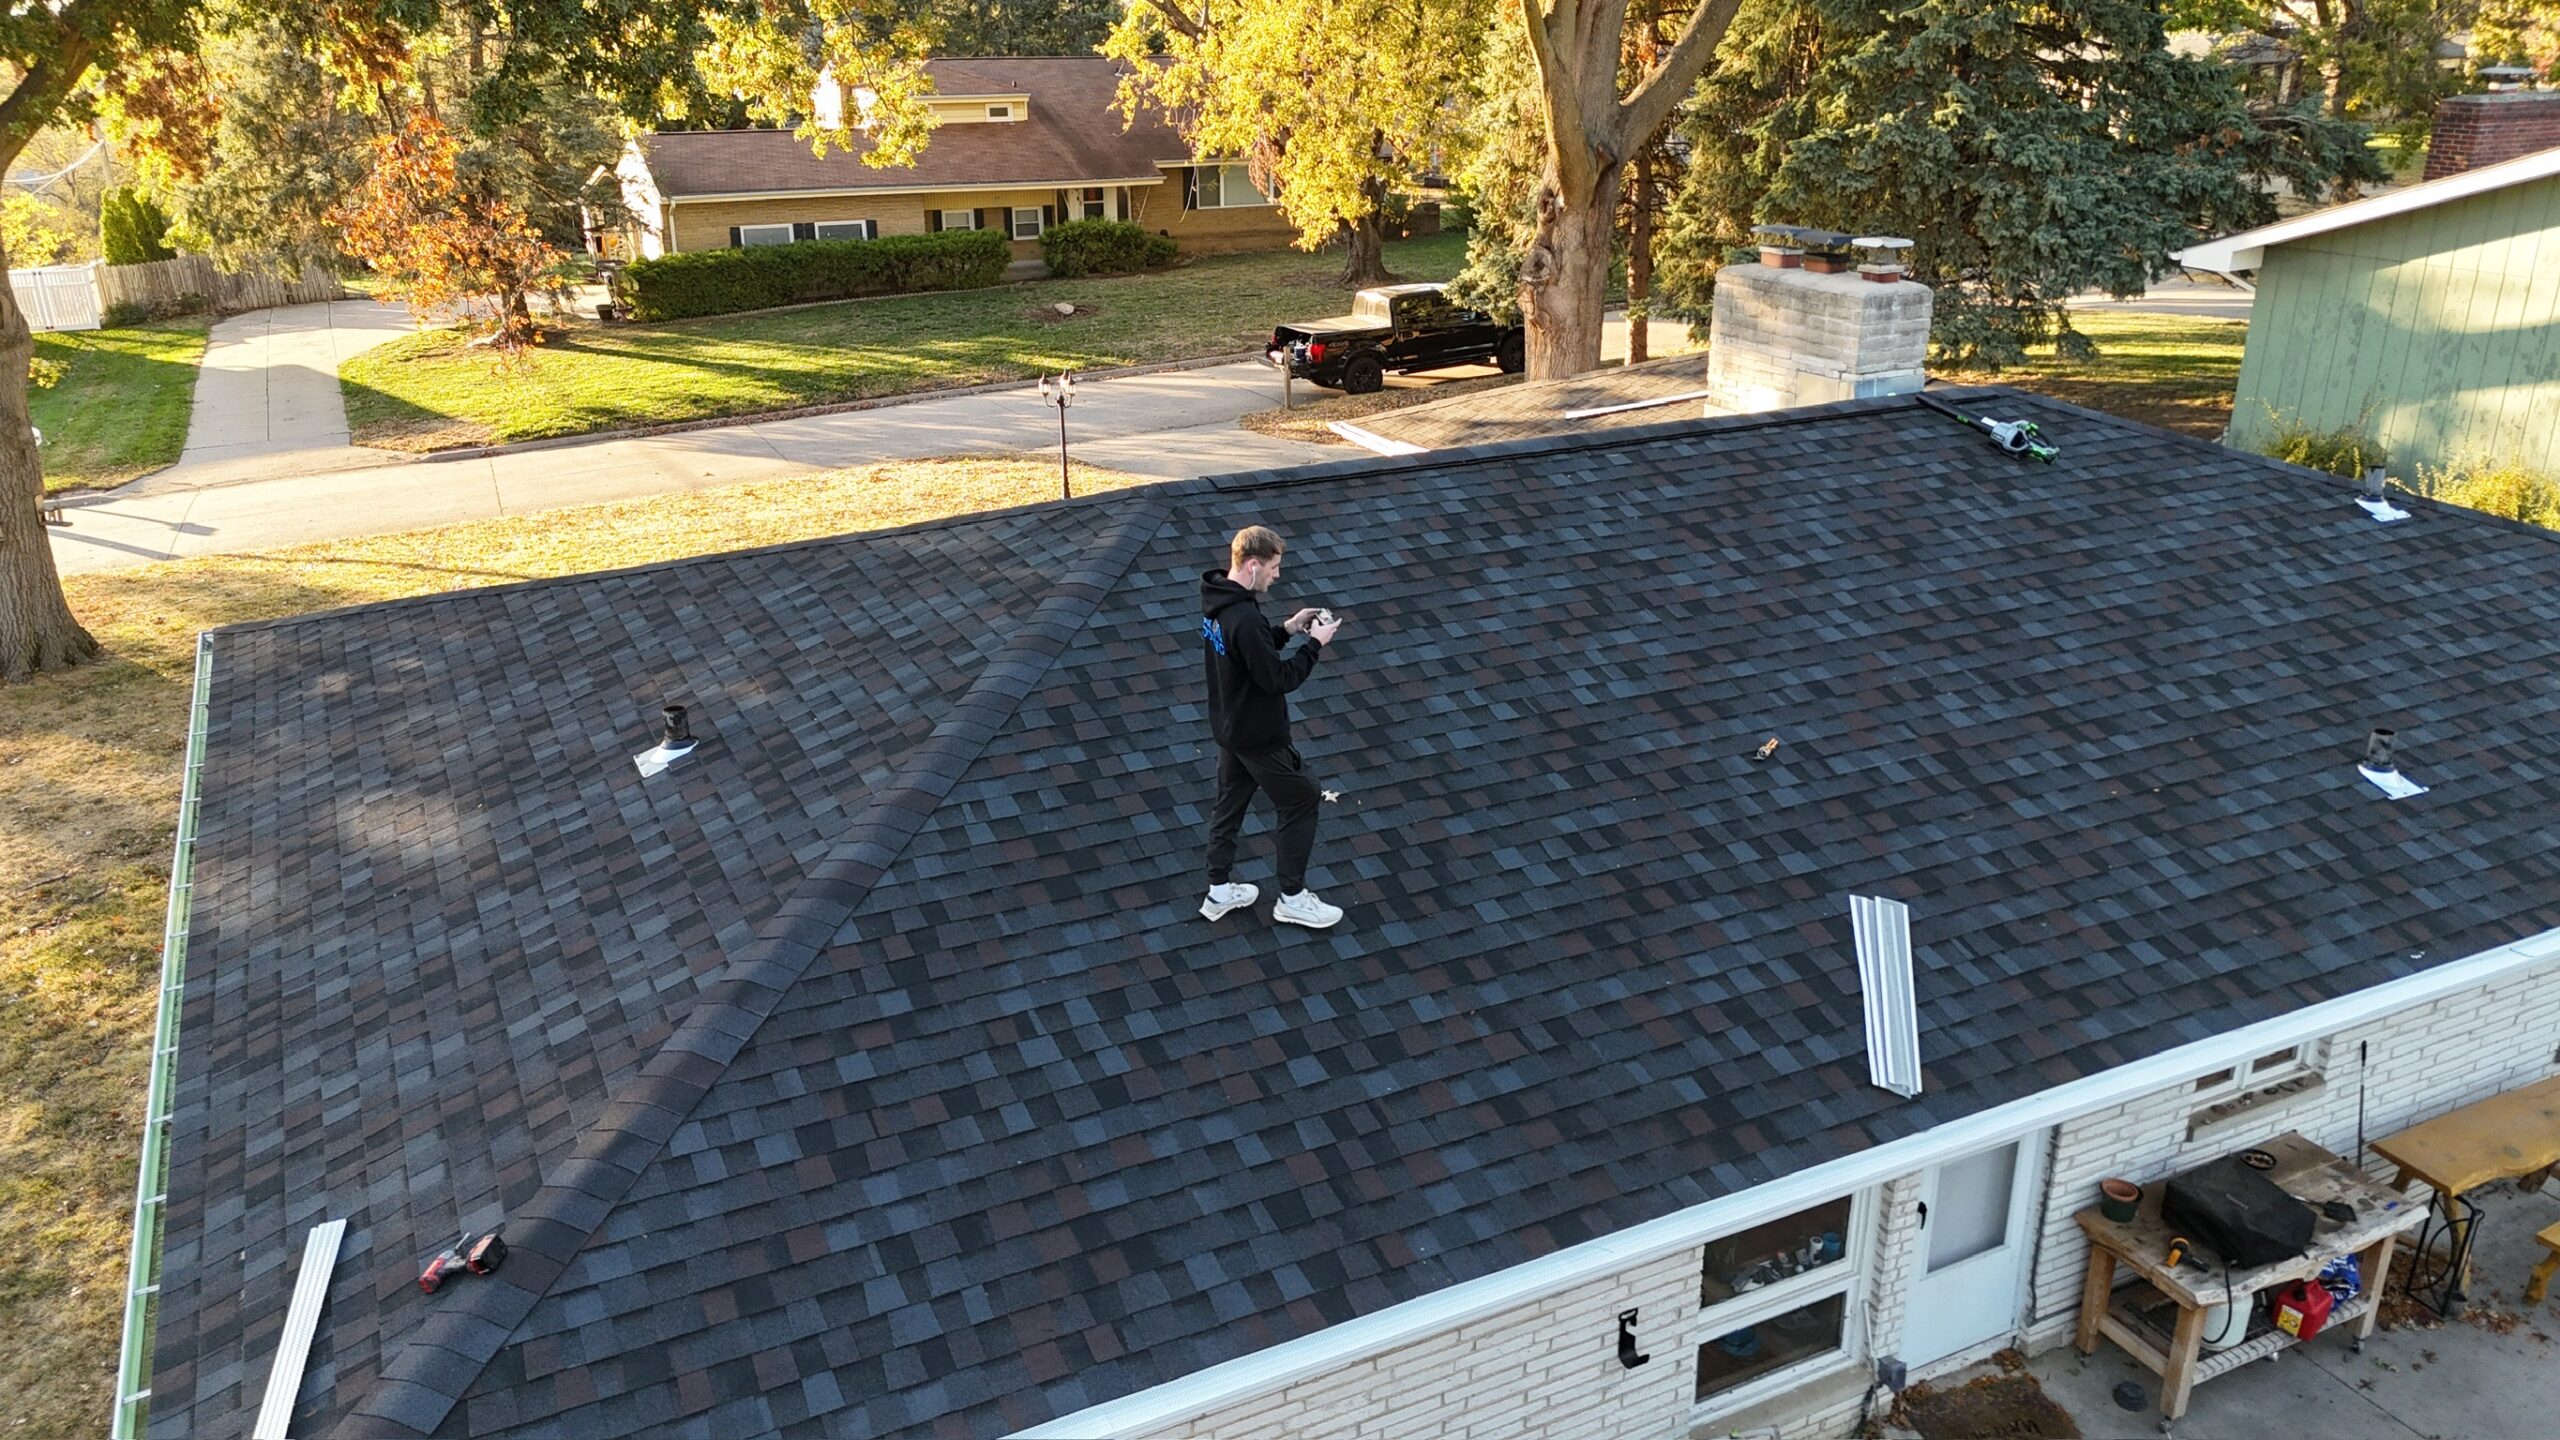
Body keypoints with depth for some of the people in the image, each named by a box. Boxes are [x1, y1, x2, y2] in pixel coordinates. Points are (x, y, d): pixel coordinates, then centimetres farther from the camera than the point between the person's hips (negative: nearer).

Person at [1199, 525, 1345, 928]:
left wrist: (1286, 629, 4)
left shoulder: (1216, 602, -2)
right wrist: (1315, 644, -16)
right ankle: (1292, 899, 18)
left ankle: (1219, 892, 32)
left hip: (1230, 728, 9)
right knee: (1300, 802, 7)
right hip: (1259, 736, -9)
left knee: (1230, 803, 20)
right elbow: (1279, 679, -27)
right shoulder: (1245, 620, -32)